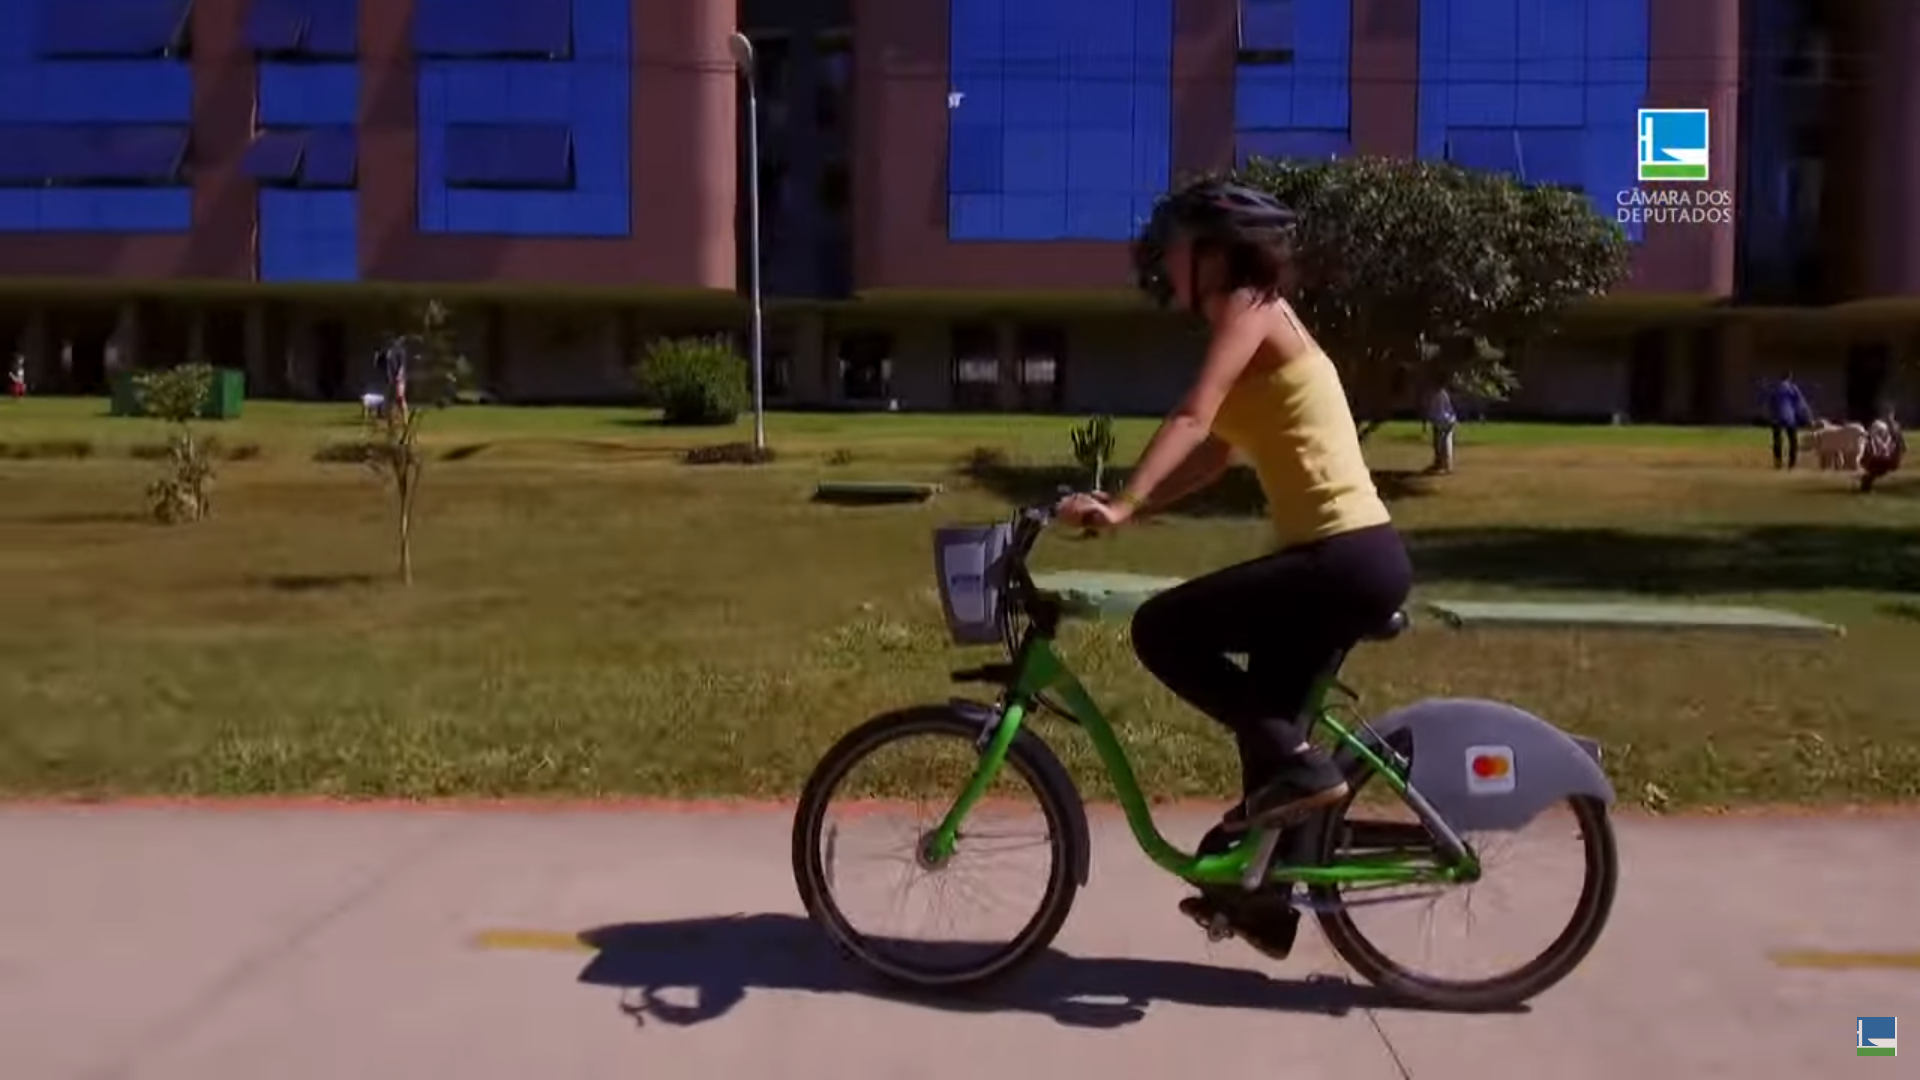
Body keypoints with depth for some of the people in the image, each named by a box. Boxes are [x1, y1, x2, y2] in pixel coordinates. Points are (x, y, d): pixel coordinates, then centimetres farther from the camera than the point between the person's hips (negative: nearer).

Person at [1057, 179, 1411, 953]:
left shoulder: (1248, 308, -7)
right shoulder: (1251, 324, 21)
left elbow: (1190, 420, -22)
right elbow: (1210, 459, 18)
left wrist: (1121, 504, -31)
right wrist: (1122, 507, 8)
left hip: (1346, 557, -10)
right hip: (1349, 556, 10)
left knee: (1161, 630, -10)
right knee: (1267, 715, 16)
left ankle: (1296, 766, -5)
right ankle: (1265, 905, 29)